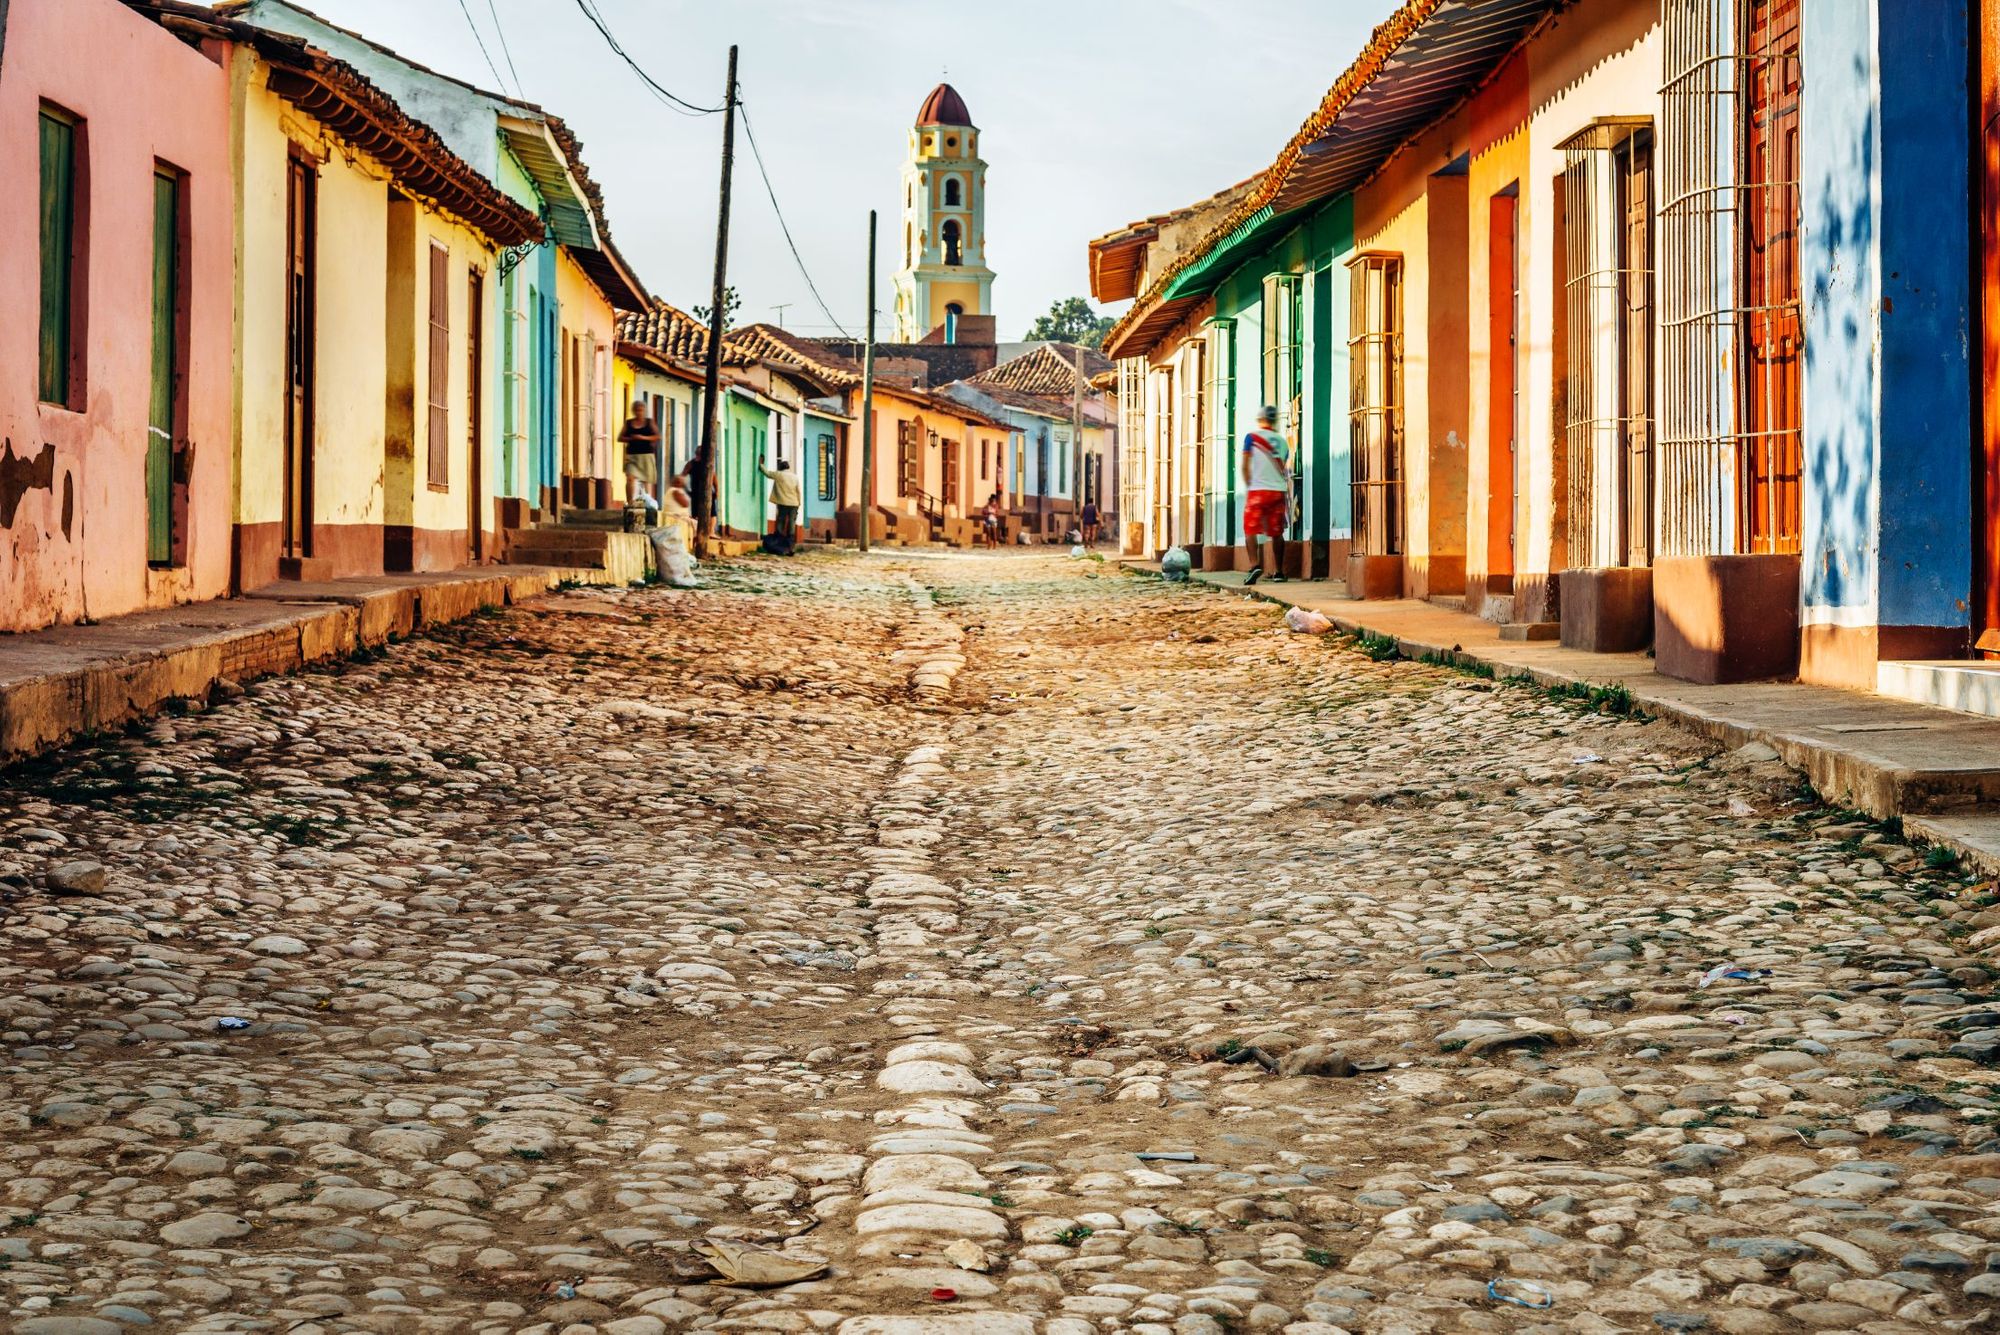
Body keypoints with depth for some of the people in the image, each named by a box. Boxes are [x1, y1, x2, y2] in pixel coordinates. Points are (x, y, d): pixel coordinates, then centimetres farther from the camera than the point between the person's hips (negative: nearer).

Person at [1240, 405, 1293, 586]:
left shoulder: (1252, 437, -1)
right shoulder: (1282, 442, 10)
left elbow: (1245, 466, -4)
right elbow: (1285, 470, 14)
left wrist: (1249, 487, 8)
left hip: (1258, 489, -4)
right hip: (1279, 490, 4)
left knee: (1251, 530, -1)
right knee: (1276, 532, 8)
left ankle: (1255, 565, -20)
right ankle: (1279, 572, 8)